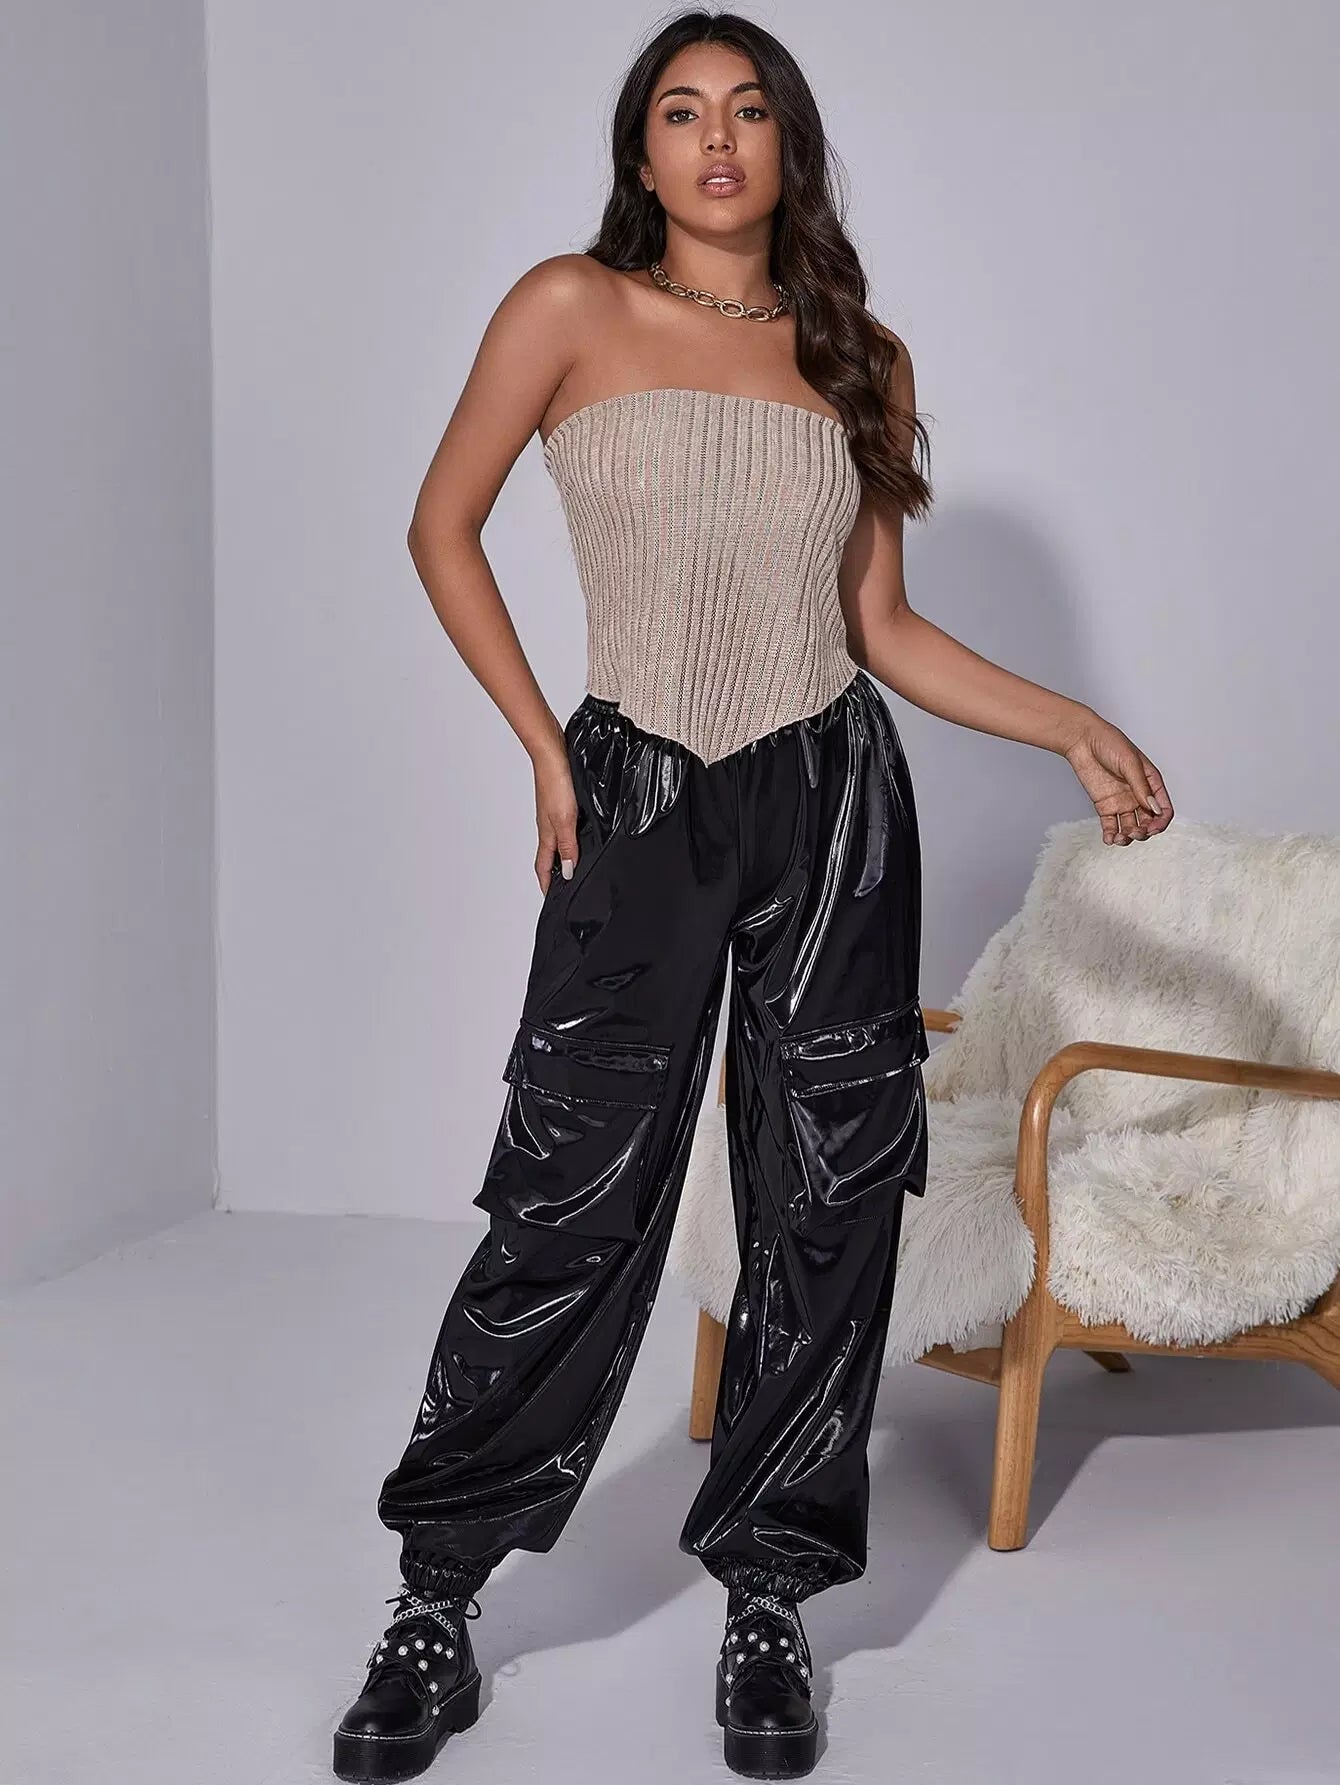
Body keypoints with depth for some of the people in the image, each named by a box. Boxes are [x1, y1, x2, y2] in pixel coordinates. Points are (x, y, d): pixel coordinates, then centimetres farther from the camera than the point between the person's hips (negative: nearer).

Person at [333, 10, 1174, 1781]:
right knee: (572, 1205, -5)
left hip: (834, 802, 3)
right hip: (639, 801, -3)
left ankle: (768, 1603, 18)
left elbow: (881, 624, 13)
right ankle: (435, 1600, 11)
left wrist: (1077, 729, 4)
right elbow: (444, 526, 7)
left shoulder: (862, 361, 10)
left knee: (825, 1207, 4)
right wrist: (541, 747, 0)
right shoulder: (572, 308, 1)